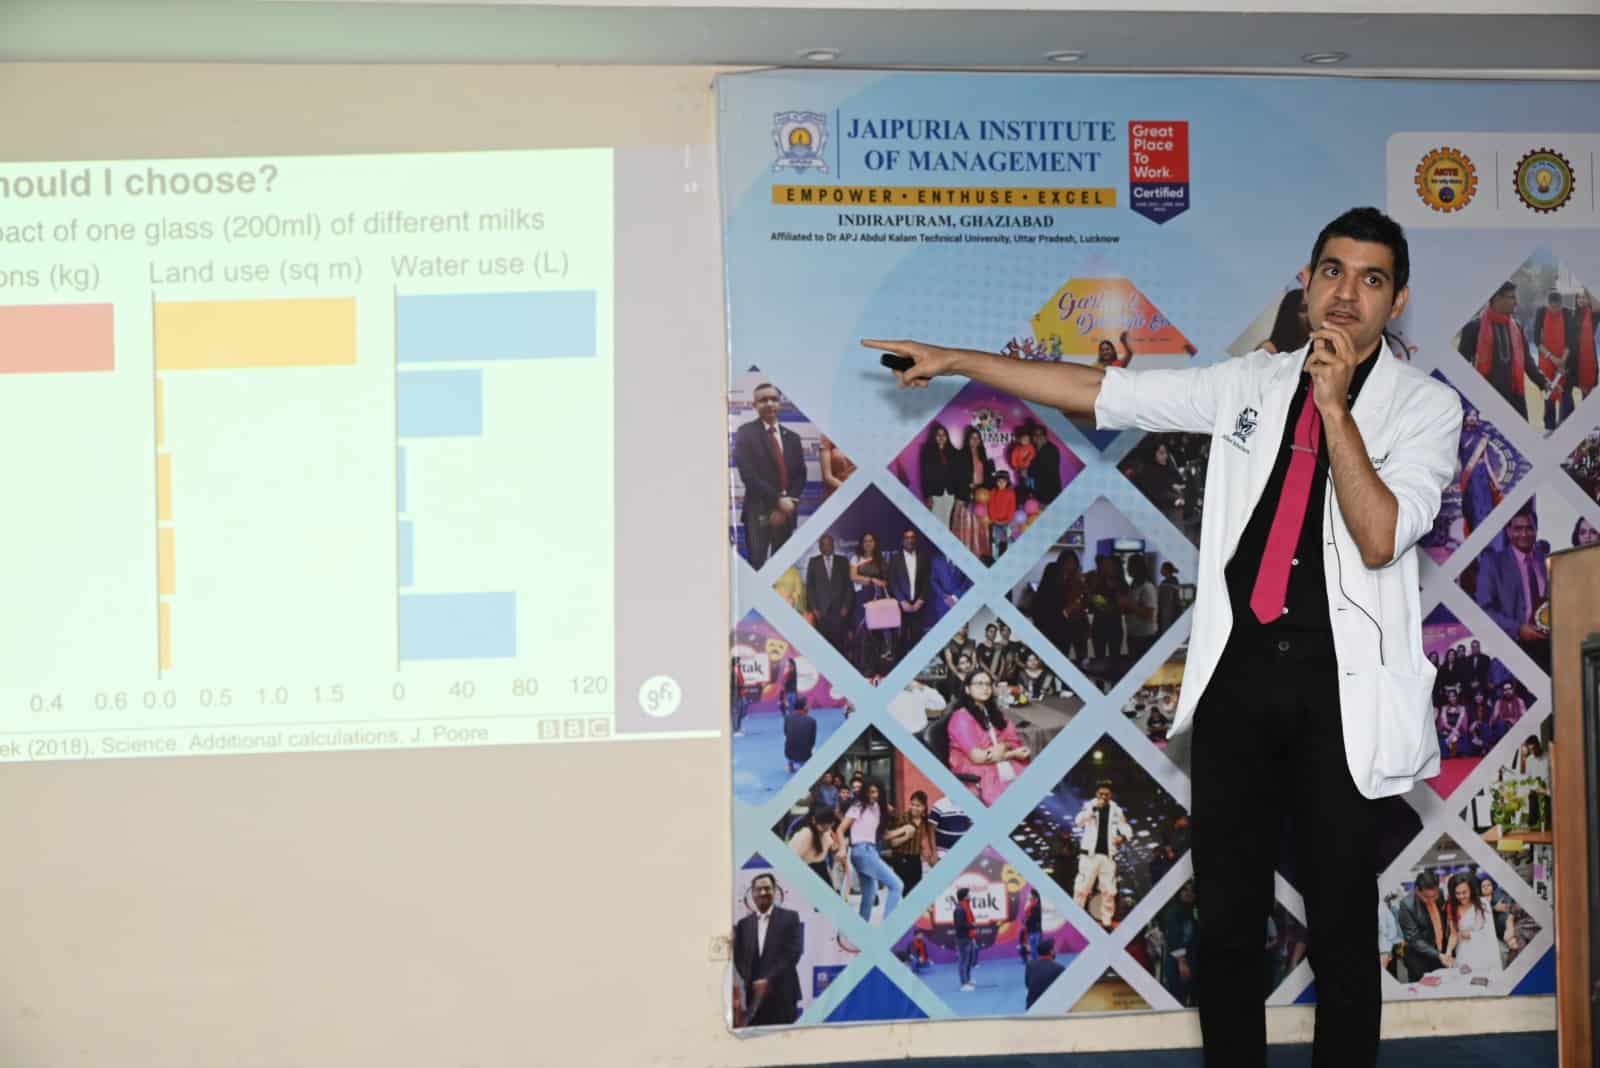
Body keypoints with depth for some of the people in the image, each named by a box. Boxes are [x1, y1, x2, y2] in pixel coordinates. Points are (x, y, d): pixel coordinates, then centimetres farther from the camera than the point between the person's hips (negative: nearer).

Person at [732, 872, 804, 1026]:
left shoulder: (789, 917, 2)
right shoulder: (744, 923, 13)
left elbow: (794, 952, -6)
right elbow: (739, 957, 10)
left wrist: (769, 979, -13)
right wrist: (752, 983, -5)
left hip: (782, 993, -3)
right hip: (754, 994, 3)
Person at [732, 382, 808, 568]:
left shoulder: (792, 438, 15)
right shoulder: (746, 433, 0)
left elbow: (800, 476, 10)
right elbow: (748, 475, -10)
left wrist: (788, 503, -7)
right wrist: (778, 499, -15)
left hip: (786, 512, 5)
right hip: (758, 512, -5)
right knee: (757, 565, -11)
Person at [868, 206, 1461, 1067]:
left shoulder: (1425, 407, 2)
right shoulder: (1250, 385, 12)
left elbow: (1379, 538, -11)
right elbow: (1102, 392, 13)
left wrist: (1335, 406, -15)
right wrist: (953, 359, 12)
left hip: (1340, 685, -3)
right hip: (1236, 678, 3)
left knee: (1342, 928, 3)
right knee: (1227, 925, 6)